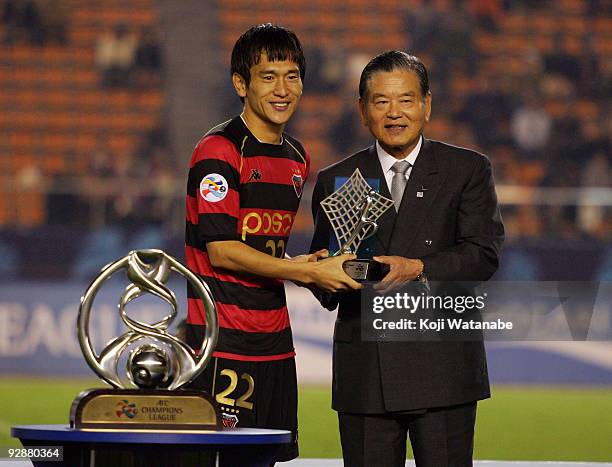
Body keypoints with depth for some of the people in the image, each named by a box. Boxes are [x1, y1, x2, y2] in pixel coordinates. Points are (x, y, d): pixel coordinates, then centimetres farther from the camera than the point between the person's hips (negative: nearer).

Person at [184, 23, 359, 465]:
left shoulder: (298, 158, 16)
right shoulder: (219, 151, -10)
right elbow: (222, 250, -16)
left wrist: (298, 264, 2)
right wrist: (309, 272, -16)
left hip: (275, 339, 8)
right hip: (224, 341, -8)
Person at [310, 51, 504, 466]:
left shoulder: (467, 171, 7)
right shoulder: (337, 181, 13)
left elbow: (484, 254, -4)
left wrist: (417, 269, -19)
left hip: (441, 366, -2)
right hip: (363, 371, 2)